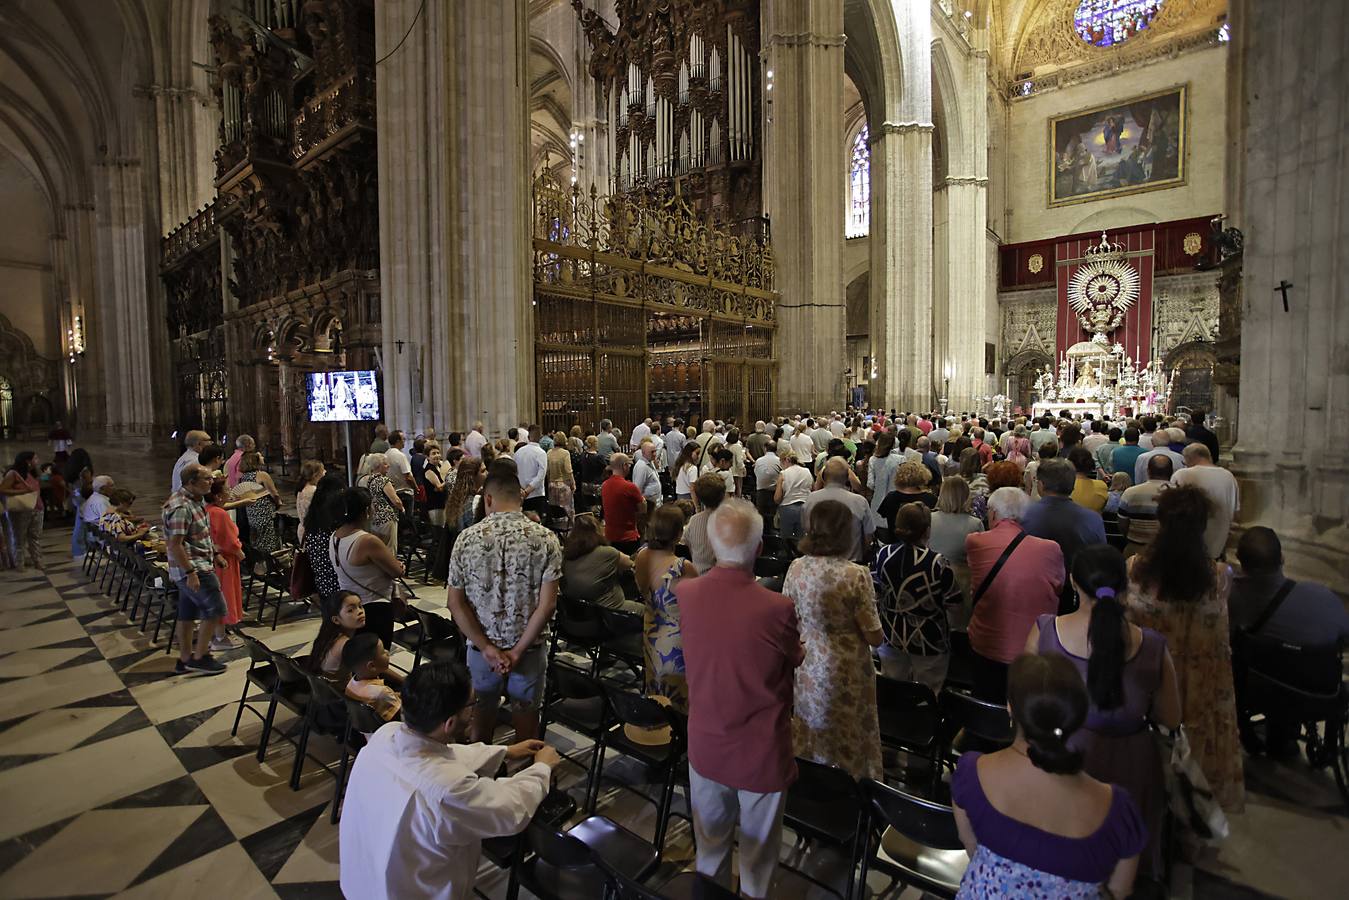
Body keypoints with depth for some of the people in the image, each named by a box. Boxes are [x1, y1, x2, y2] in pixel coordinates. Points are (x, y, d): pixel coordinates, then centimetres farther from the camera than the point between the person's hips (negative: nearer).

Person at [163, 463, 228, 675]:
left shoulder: (196, 500, 9)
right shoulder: (180, 507, -22)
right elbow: (175, 544, -24)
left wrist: (214, 554, 20)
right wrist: (190, 573, -25)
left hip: (198, 566, 10)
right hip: (193, 569, -10)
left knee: (187, 613, 15)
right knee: (214, 610, -3)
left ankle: (185, 660, 24)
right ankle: (200, 657, 7)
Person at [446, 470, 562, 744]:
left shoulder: (467, 539, -9)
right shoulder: (545, 539, -13)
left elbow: (455, 603, -8)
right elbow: (547, 604, -17)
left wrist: (487, 647, -7)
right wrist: (517, 650, -10)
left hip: (481, 648, 1)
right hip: (530, 648, -1)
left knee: (480, 721, 22)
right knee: (526, 724, 18)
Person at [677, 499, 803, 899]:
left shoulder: (684, 593, -17)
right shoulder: (777, 608, -29)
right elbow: (795, 659, -8)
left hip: (705, 745, 4)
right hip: (761, 753, -3)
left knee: (710, 846, 28)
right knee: (758, 856, 22)